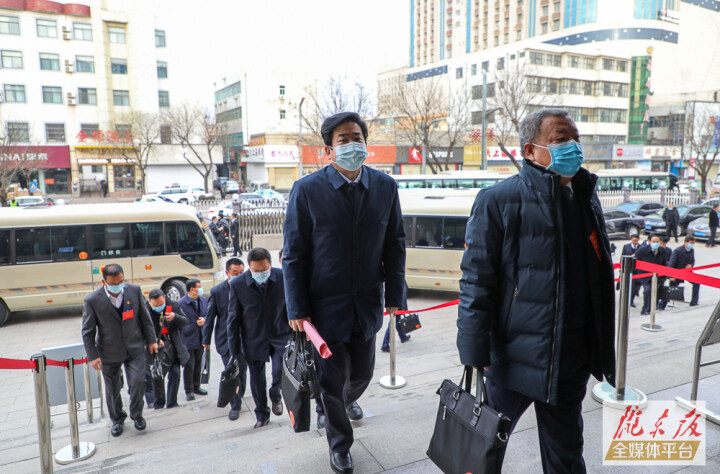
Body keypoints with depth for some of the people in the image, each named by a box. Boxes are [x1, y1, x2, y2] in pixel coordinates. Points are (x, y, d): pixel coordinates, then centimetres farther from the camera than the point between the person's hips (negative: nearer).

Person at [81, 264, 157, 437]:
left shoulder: (135, 291, -7)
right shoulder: (92, 301, -14)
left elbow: (145, 318, 3)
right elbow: (87, 332, -6)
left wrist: (151, 340, 6)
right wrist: (93, 356, -9)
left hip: (134, 349, 1)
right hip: (109, 353, -1)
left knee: (138, 382, -8)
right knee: (112, 390, 12)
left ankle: (136, 415, 20)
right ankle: (117, 420, 38)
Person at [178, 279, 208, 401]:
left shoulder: (203, 301, 3)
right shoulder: (181, 303, -15)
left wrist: (204, 319, -10)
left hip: (200, 339, 6)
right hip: (188, 340, -6)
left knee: (198, 365, 17)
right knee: (189, 366, 4)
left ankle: (196, 387, 33)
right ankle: (189, 391, 19)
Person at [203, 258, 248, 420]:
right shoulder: (217, 291, -7)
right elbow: (210, 317, 0)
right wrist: (206, 339, 3)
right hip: (225, 338, -2)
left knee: (242, 369, 15)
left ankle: (239, 395, 42)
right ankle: (235, 406, 12)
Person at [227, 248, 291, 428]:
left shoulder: (283, 277, -11)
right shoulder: (237, 284, -11)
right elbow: (233, 318, -3)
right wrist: (235, 349, -1)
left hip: (280, 335, 0)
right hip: (254, 339, 1)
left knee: (281, 370, -17)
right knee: (257, 381, 9)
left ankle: (275, 396, 18)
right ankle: (262, 415, 34)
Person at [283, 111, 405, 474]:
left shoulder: (385, 187, -2)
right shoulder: (307, 190, -11)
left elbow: (394, 244, 4)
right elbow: (294, 254, -8)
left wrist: (394, 293, 1)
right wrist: (297, 309, -9)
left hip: (367, 304, 3)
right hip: (326, 305, -3)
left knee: (362, 371, 20)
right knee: (331, 380, 10)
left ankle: (349, 400, 58)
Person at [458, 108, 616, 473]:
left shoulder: (587, 199, 7)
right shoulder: (499, 200, -14)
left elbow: (600, 277, 15)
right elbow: (476, 281, -15)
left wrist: (602, 349, 16)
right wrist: (475, 353, -16)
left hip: (573, 360, 6)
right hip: (515, 356, -5)